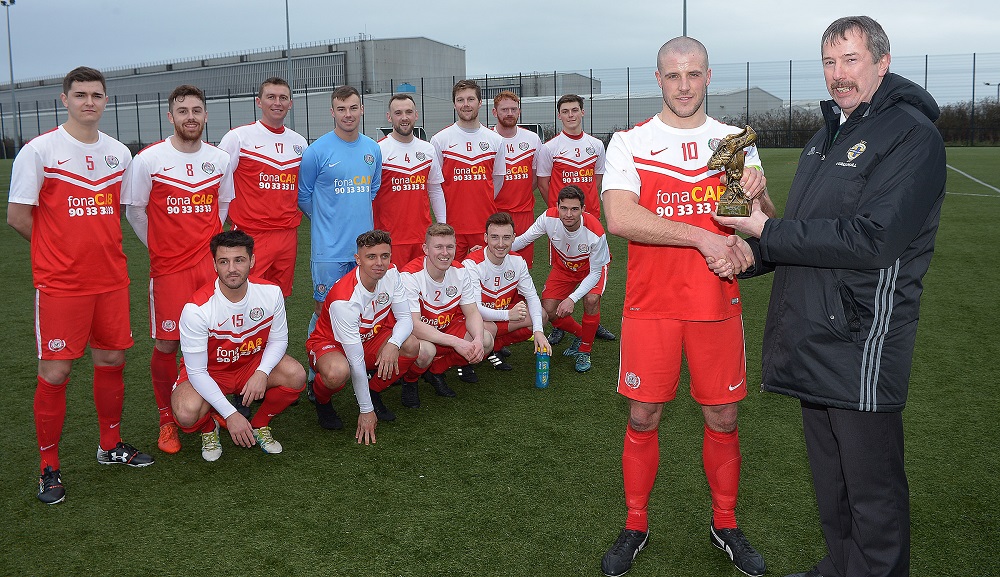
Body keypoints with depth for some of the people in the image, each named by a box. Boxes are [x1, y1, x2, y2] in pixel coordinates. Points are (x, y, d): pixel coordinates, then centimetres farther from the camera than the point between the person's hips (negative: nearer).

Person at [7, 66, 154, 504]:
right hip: (60, 283, -5)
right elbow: (17, 216, -4)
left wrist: (98, 246, 10)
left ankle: (111, 445, 30)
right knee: (55, 372, -1)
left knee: (111, 360, 12)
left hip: (111, 279, 5)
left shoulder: (119, 152, 8)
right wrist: (62, 247, 2)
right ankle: (49, 467, 14)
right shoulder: (39, 150, -7)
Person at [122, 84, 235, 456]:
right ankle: (167, 420, 18)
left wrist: (210, 242, 13)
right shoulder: (148, 159, -5)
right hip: (169, 268, -3)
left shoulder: (220, 159, 7)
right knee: (166, 345, 1)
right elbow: (134, 211, 4)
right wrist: (160, 247, 9)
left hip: (212, 262, 3)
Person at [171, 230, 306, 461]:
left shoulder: (271, 292, -17)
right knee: (187, 414, -34)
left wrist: (262, 373, -24)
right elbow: (196, 371, -22)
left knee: (296, 375, -26)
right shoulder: (197, 308, -27)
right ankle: (209, 429, 7)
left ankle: (259, 425, 4)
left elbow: (278, 340, -3)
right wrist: (230, 414, -27)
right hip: (207, 372, -3)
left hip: (253, 364, 3)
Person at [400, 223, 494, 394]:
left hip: (449, 327, 5)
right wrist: (456, 342, -37)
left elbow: (472, 312, -4)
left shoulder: (459, 271, -7)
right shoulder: (410, 275, -24)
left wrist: (478, 340, -27)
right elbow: (414, 325, -30)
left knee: (486, 340, -19)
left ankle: (436, 370, 4)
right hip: (420, 335, -5)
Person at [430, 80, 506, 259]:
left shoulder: (495, 140, 8)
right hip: (452, 223, -2)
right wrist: (442, 219, 3)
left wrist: (484, 204, 11)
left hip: (485, 223, 2)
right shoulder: (440, 139, 1)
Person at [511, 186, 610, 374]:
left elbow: (595, 272, -25)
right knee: (548, 310, -11)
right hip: (563, 267, 3)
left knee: (591, 299, -31)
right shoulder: (549, 218, -29)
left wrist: (572, 298, -35)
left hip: (593, 268, -3)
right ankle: (580, 334, 20)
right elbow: (523, 239, -13)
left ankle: (585, 350, -6)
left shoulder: (596, 232, -36)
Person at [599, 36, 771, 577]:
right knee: (643, 418, 5)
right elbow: (619, 218, -16)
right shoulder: (629, 142, -1)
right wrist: (703, 238, -20)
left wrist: (757, 193, -18)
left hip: (717, 304, 2)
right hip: (651, 304, -2)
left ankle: (725, 524, 31)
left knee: (722, 419, 10)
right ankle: (635, 526, 25)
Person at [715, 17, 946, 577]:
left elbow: (870, 240, -23)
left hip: (862, 341, -8)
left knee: (872, 486, 4)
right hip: (815, 338, 9)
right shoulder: (828, 135, 17)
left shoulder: (912, 135, -12)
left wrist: (768, 232, -18)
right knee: (829, 477, 21)